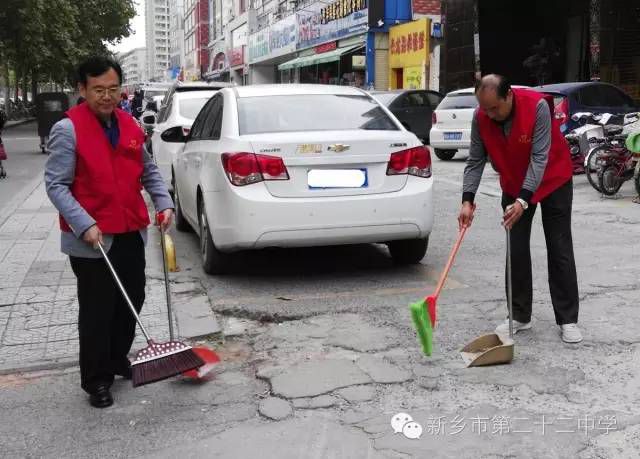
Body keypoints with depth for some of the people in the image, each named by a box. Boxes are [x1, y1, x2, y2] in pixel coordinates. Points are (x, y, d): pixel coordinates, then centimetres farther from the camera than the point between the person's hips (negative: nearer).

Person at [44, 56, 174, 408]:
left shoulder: (130, 126, 7)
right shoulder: (68, 129, -12)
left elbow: (148, 170, 17)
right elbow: (55, 184, -14)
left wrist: (164, 203, 2)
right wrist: (84, 224, -23)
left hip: (131, 233, 6)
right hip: (92, 239, -6)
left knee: (132, 302, 16)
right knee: (97, 311, 3)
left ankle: (118, 360, 37)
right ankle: (96, 380, 19)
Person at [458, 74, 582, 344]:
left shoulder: (538, 106, -30)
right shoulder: (481, 117, -17)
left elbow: (540, 157, -31)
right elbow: (475, 161, -11)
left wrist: (523, 200, -37)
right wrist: (467, 200, -22)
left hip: (553, 181, -3)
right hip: (513, 186, 4)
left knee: (559, 250, -1)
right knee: (516, 250, 2)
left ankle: (568, 319, 5)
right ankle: (520, 316, 12)